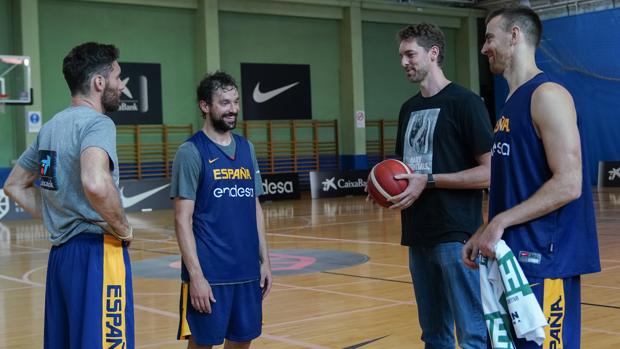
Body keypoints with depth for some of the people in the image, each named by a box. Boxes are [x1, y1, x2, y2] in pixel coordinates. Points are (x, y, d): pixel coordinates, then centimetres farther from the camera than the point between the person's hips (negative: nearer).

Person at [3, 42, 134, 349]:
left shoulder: (50, 127, 14)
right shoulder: (97, 122, -12)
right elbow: (96, 184, -31)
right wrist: (123, 229, -15)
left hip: (61, 252, 9)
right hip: (97, 252, -9)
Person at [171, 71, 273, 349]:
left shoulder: (246, 148, 11)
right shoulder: (191, 152, -8)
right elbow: (183, 219, -11)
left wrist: (264, 260, 11)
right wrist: (196, 274, -17)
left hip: (248, 270, 6)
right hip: (209, 273, -6)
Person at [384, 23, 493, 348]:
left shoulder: (464, 102, -7)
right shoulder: (409, 108, 15)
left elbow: (490, 172, -12)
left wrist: (429, 180, -17)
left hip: (456, 236, -7)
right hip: (418, 236, 7)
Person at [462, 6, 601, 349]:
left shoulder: (547, 95, -12)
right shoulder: (511, 104, 16)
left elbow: (568, 184, -20)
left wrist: (501, 222, -19)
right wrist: (483, 232, 11)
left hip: (544, 259, -9)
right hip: (511, 255, 9)